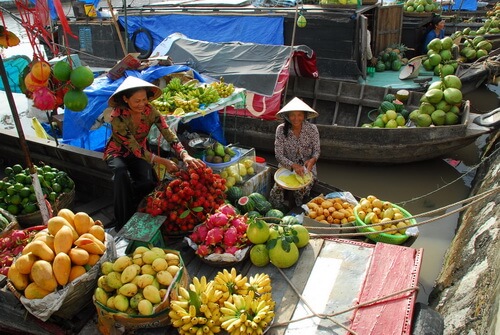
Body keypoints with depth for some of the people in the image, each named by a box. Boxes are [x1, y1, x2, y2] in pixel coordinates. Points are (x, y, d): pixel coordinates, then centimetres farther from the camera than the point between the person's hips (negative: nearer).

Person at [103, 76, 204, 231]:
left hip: (140, 152, 3)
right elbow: (135, 148, -30)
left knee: (149, 182, -26)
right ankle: (122, 223, -22)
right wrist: (163, 162, -38)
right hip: (117, 152, -3)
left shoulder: (150, 111, -18)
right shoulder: (118, 116, -28)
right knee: (121, 171, -37)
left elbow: (169, 135, -25)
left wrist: (185, 155, -44)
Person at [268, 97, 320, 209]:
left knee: (301, 190, -26)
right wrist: (293, 165, -31)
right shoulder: (281, 129, -12)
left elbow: (316, 151, -2)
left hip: (307, 168, 0)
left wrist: (312, 160, -27)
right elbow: (278, 154, -13)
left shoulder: (312, 129, -11)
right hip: (287, 167, 0)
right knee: (276, 191, -21)